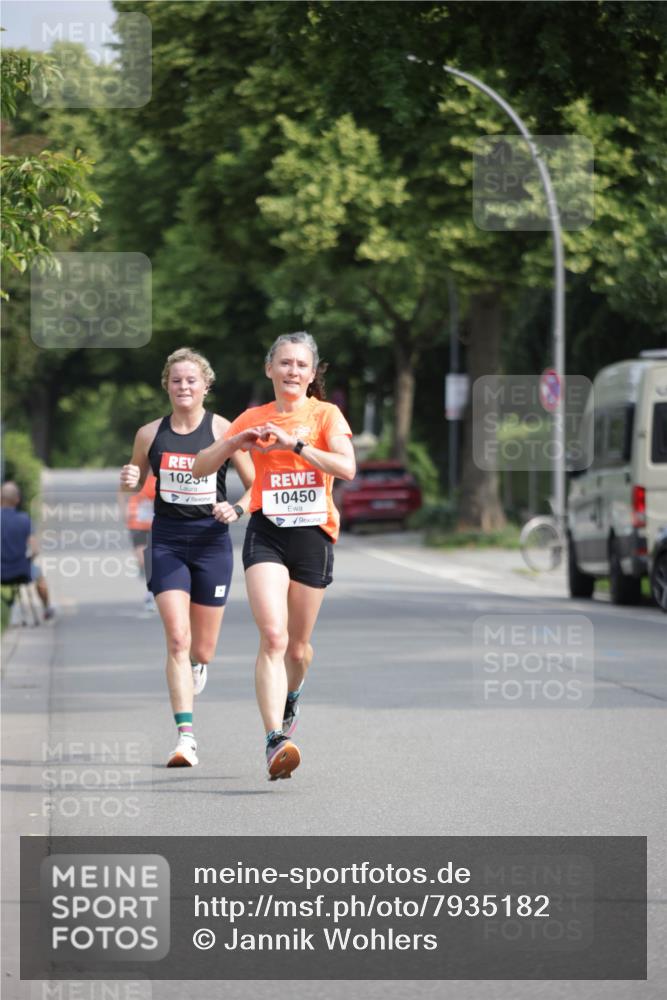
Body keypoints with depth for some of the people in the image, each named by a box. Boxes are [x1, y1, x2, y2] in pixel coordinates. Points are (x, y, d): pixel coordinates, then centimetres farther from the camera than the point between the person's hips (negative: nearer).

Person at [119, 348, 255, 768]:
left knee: (203, 649, 8)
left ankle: (197, 666, 48)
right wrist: (129, 481, -7)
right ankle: (186, 737, -16)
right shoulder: (150, 434, 3)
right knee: (177, 639, -15)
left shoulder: (223, 430, -3)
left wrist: (237, 509, -18)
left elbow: (256, 485, 1)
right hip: (167, 540, 0)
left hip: (212, 540, 0)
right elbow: (135, 482, 16)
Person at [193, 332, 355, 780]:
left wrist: (294, 444, -22)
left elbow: (347, 467, -16)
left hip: (314, 534, 0)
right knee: (273, 635, -19)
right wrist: (235, 441, -8)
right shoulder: (254, 419, 9)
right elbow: (201, 467, 9)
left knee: (297, 645, 11)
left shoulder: (325, 414, 1)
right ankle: (276, 740, -27)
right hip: (267, 533, 0)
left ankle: (290, 699, 46)